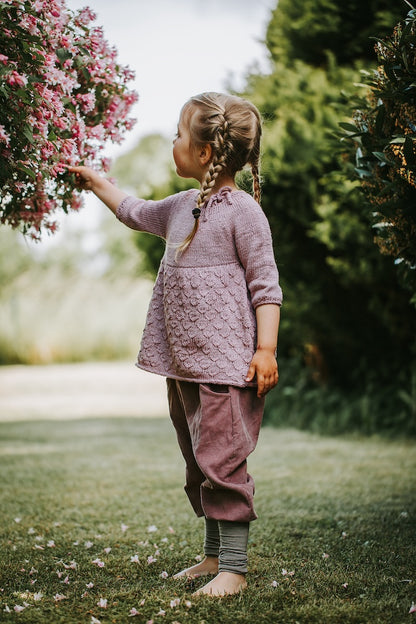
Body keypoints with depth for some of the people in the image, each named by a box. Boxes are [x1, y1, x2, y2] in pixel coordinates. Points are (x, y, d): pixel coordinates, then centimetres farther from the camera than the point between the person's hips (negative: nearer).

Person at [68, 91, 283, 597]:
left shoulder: (242, 210, -10)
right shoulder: (181, 208, 14)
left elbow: (266, 285, -11)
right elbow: (136, 213, 36)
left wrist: (266, 350, -17)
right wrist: (95, 181, 42)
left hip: (225, 363, -9)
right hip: (183, 363, 9)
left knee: (221, 460, -9)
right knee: (198, 463, 14)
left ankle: (234, 567, -1)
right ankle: (215, 553, 26)